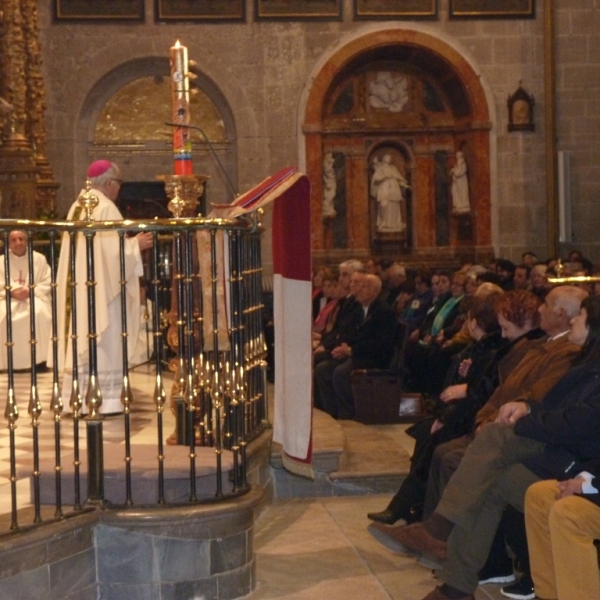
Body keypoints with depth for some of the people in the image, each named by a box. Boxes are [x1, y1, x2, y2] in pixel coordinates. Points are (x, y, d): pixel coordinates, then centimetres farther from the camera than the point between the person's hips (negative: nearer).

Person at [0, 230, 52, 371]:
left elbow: (47, 284, 0)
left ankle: (39, 359, -27)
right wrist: (12, 292, -19)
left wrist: (30, 291, -17)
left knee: (39, 313, -35)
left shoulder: (39, 259, 4)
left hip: (35, 297, -1)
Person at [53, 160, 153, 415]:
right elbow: (112, 251, -20)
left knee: (82, 340, 10)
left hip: (79, 287, 9)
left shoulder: (77, 207, 13)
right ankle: (103, 399, -3)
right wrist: (135, 244, -3)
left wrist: (128, 241, 22)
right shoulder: (106, 208, -14)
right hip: (101, 287, -9)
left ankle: (79, 397, 12)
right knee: (103, 343, -5)